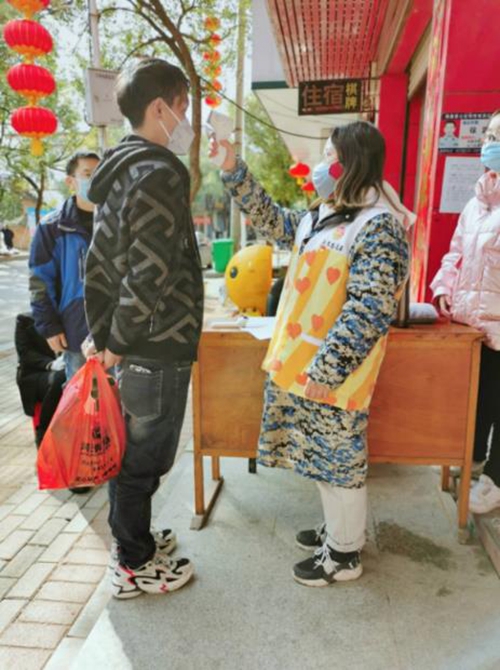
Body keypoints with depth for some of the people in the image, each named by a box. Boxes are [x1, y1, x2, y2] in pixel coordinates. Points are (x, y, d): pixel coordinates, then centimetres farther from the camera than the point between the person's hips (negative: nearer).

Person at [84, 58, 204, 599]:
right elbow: (150, 275, -24)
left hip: (131, 348, 9)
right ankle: (135, 567, 26)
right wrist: (118, 342, -11)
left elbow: (97, 264, 14)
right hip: (158, 350, -9)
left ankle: (134, 539, 41)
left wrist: (102, 335, 14)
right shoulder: (160, 174, -17)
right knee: (143, 457, 6)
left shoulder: (120, 172, 13)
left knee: (131, 452, 21)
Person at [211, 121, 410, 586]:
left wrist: (327, 370, -23)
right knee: (323, 457, 21)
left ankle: (345, 555, 27)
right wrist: (235, 172, 19)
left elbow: (368, 312, -23)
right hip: (301, 365, 9)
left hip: (330, 374, -9)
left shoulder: (378, 228, -17)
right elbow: (274, 222, 24)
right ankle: (337, 528, 42)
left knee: (338, 460, 7)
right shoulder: (323, 217, 12)